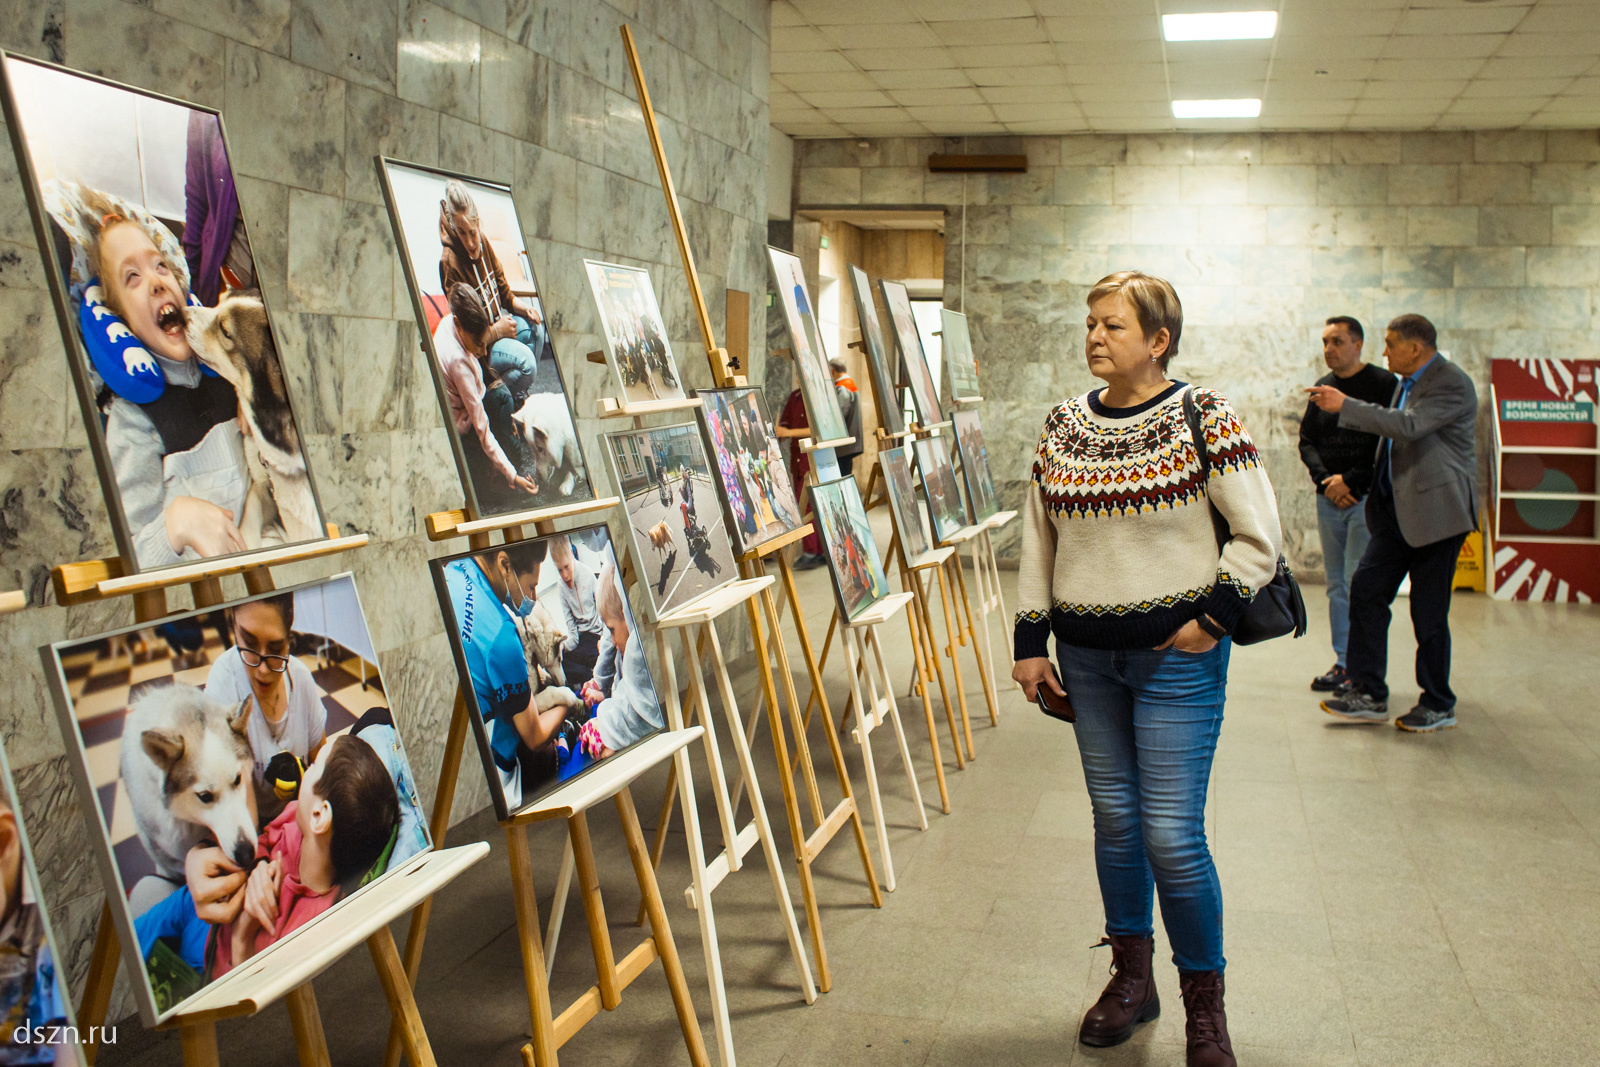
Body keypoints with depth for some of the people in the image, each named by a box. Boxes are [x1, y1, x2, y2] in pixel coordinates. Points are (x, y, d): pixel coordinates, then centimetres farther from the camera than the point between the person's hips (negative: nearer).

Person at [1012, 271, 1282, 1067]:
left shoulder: (1201, 417, -8)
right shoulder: (1064, 425, 6)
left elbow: (1258, 536, -7)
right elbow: (1037, 540, 10)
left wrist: (1211, 618, -11)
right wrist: (1030, 640, 6)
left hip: (1176, 657, -5)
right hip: (1086, 656, 5)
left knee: (1172, 835, -4)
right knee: (1114, 819, 14)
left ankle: (1204, 1002, 18)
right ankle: (1131, 978, 32)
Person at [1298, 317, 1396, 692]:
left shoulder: (1383, 384, -5)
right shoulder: (1322, 387, 12)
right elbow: (1307, 440, 13)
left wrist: (1352, 481, -12)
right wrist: (1325, 478, -4)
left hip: (1367, 498, -6)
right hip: (1329, 499, 6)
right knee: (1336, 584, 8)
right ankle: (1344, 661, 14)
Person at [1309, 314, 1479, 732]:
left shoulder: (1452, 384, -14)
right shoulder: (1407, 383, 14)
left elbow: (1409, 427, -27)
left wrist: (1345, 406, -25)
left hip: (1436, 510, -8)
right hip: (1397, 509, 9)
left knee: (1429, 611, -1)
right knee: (1366, 590, 2)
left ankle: (1438, 705, 14)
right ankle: (1368, 694, 8)